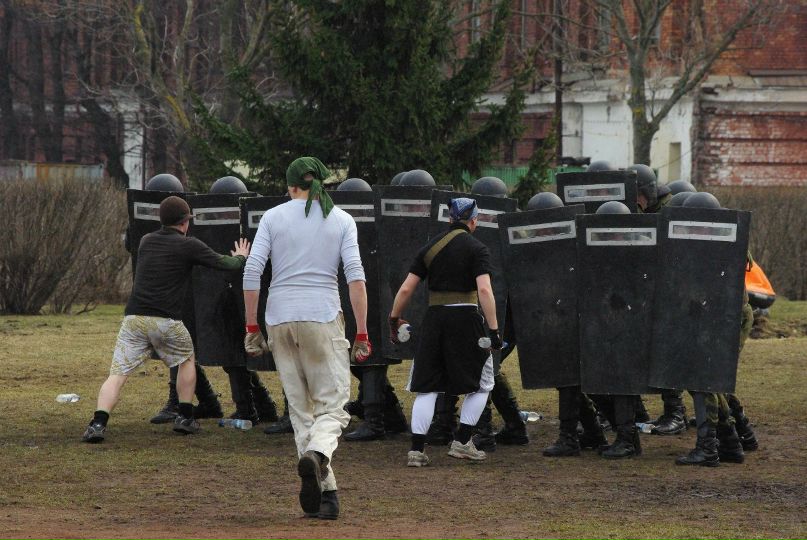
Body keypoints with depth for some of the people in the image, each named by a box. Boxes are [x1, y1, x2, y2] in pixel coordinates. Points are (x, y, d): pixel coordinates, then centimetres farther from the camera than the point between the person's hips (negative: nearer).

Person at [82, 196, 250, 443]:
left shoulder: (146, 242, 17)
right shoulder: (189, 246, 2)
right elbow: (223, 263, 10)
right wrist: (240, 257, 33)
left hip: (134, 318, 3)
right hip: (166, 321, -3)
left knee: (118, 373, -2)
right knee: (186, 360, 25)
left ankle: (98, 423, -21)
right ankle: (185, 418, 25)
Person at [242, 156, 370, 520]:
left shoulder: (273, 217, 6)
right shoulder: (342, 220, 5)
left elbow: (251, 272, -2)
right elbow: (355, 275, -5)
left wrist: (252, 327, 4)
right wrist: (362, 334, -3)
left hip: (280, 319, 2)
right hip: (323, 319, -2)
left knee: (300, 409, 10)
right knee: (332, 406, 2)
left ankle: (324, 492, 2)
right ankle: (317, 453, -32)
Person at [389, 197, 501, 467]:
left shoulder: (430, 247, 8)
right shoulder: (476, 249, -3)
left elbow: (406, 288, 5)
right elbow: (484, 290, -16)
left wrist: (394, 318, 18)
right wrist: (494, 329, -16)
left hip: (434, 318, 4)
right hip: (466, 319, -4)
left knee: (427, 386, 8)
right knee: (481, 384, 13)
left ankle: (417, 449, 0)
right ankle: (462, 442, 6)